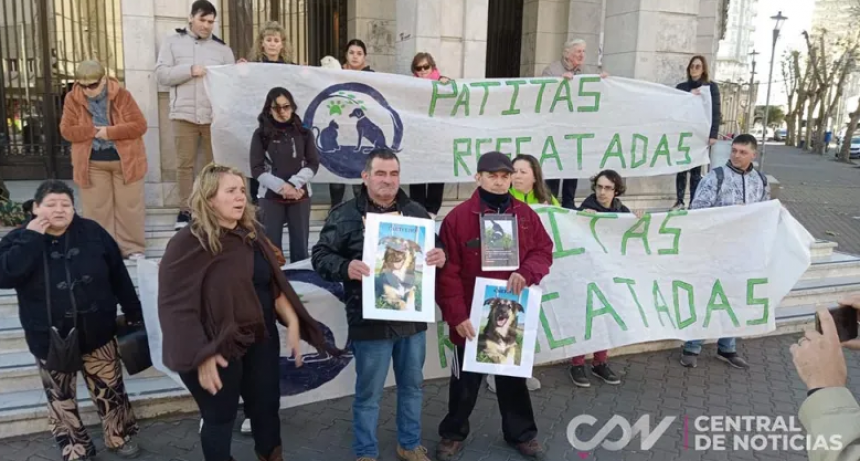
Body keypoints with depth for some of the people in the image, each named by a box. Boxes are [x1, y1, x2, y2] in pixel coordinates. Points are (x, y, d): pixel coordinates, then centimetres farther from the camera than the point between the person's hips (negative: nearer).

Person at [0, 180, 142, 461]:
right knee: (61, 399, 14)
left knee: (110, 390, 12)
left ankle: (119, 437, 34)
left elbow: (119, 275, 2)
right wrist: (32, 237, -23)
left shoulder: (93, 232, -4)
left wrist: (133, 313, 5)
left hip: (97, 334, 1)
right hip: (50, 340, 0)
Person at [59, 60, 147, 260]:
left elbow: (139, 125, -12)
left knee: (129, 207, 4)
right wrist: (93, 130, -18)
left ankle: (133, 248, 14)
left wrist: (110, 132, -20)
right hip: (92, 163, 2)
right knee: (97, 208, 7)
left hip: (124, 160, -2)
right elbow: (66, 130, -4)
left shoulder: (121, 95, -8)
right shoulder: (73, 99, -1)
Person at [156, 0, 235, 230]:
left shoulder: (222, 48, 11)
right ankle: (185, 210, 14)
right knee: (184, 164, 4)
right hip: (184, 115, -1)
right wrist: (190, 71, -13)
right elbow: (161, 74, -1)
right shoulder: (173, 42, 8)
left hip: (215, 116, 1)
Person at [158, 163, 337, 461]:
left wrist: (293, 323, 1)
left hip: (261, 340, 6)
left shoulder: (252, 235, 6)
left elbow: (274, 284, 11)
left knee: (267, 407, 16)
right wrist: (202, 355, -23)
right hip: (218, 348, -6)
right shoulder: (187, 245, -14)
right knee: (220, 417, 11)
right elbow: (175, 305, -18)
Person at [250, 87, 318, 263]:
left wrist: (292, 184, -12)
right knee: (271, 245, -2)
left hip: (300, 196, 2)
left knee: (300, 245, 3)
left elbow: (313, 164, 2)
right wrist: (281, 186, -14)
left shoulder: (304, 133, 7)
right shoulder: (261, 135, 2)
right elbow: (257, 169, -3)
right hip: (271, 196, -1)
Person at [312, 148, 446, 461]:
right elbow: (320, 256, -4)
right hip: (370, 321, -4)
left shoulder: (416, 212, 7)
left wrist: (440, 256, -9)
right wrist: (345, 267, -23)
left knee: (412, 385, 18)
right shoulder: (345, 215, -5)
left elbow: (435, 248, 15)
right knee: (369, 392, 8)